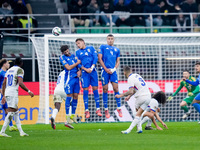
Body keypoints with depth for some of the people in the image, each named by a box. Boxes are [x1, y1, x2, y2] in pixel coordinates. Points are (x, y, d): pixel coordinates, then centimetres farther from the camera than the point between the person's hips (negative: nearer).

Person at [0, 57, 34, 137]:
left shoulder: (9, 70, 19)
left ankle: (21, 131, 13)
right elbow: (20, 83, -17)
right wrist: (29, 91, -9)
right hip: (13, 93, -8)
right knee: (11, 112, -8)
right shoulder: (19, 70, -4)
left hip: (7, 93, 8)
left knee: (16, 112, 13)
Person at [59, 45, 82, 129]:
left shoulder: (73, 56, 15)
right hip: (69, 78, -6)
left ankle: (73, 115, 18)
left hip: (76, 78, 6)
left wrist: (79, 71, -1)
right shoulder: (62, 57, -3)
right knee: (69, 96, -13)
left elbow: (79, 65, 20)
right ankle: (68, 118, -17)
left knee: (75, 96, 6)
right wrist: (77, 63, -5)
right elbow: (68, 68, -12)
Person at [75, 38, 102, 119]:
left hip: (93, 71, 0)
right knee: (85, 90, -5)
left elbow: (95, 58, 2)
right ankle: (86, 110, -2)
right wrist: (86, 69, -11)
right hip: (84, 73, 0)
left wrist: (92, 68, -9)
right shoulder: (78, 52, 10)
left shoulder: (91, 48, 10)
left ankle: (98, 109, 5)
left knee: (95, 89, 0)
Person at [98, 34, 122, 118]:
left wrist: (114, 69, -3)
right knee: (105, 89, -1)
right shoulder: (103, 47, 8)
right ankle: (106, 109, 6)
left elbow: (118, 61, 16)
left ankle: (119, 108, 2)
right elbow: (100, 58, 1)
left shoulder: (117, 50, 17)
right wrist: (106, 69, -8)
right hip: (105, 71, -2)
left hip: (113, 71, 2)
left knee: (116, 88, -5)